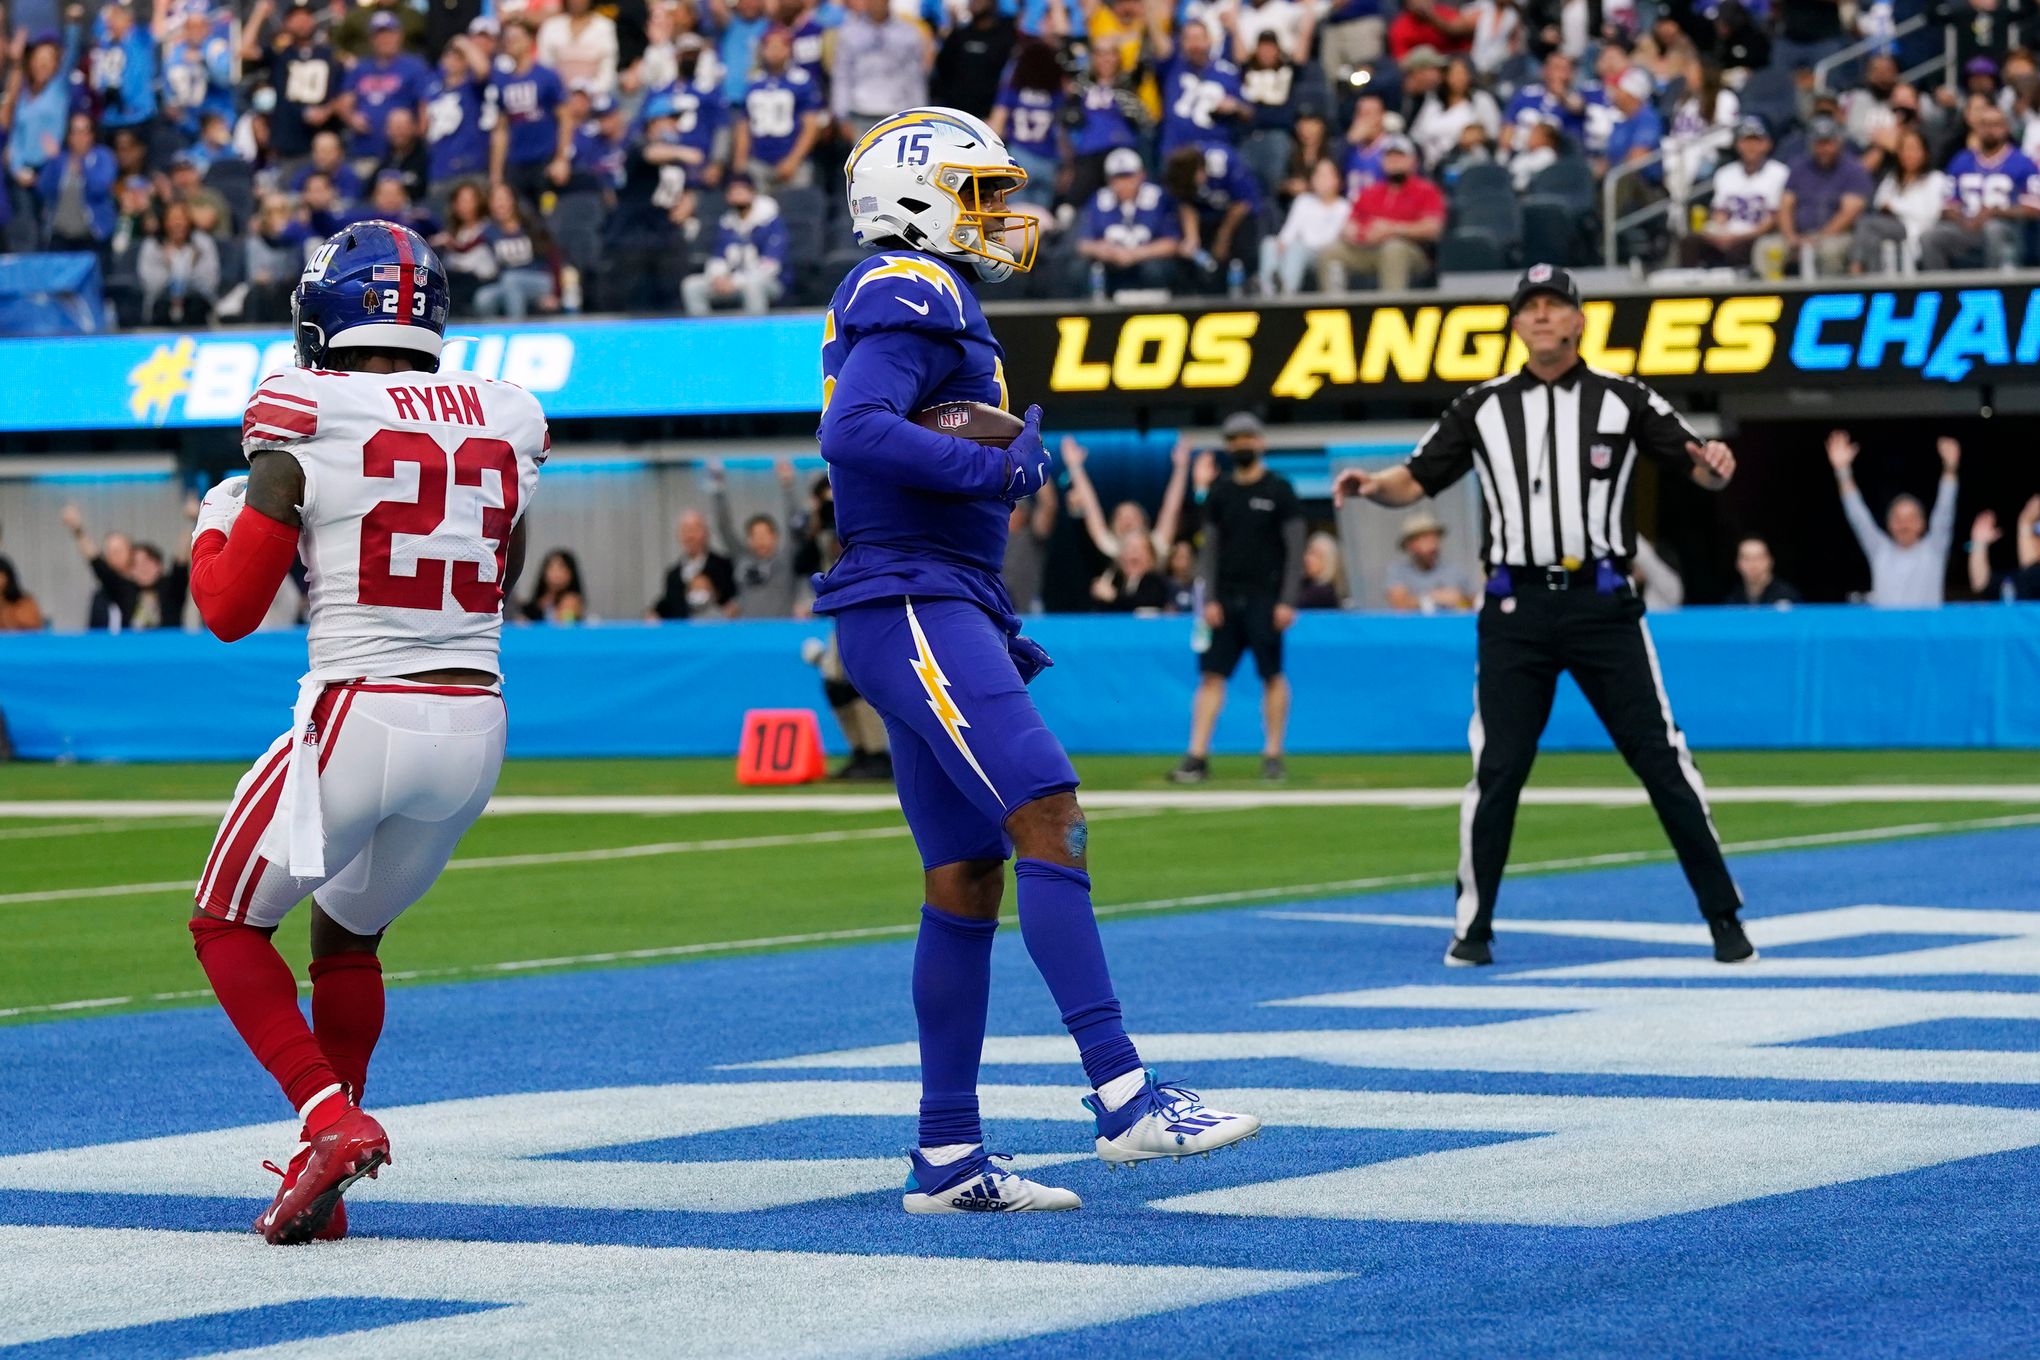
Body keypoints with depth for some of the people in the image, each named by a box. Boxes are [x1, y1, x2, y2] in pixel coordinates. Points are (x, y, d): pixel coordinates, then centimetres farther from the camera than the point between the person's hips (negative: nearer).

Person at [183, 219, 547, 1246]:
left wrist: (216, 518, 14)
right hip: (475, 729, 5)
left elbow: (230, 610, -5)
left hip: (357, 721, -5)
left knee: (229, 925, 14)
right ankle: (321, 1181, 23)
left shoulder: (304, 425, -8)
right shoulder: (504, 422, 7)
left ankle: (331, 1121, -7)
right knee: (347, 936, 25)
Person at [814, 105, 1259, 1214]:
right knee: (1048, 821, -18)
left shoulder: (922, 302, 23)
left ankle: (946, 1160, 8)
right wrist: (1001, 469, -19)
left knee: (965, 881, 7)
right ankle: (1123, 1094, -23)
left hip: (942, 615, 10)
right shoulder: (909, 297, -9)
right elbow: (854, 431, -25)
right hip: (914, 610, -10)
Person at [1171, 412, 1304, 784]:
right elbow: (1209, 549, 11)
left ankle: (1273, 755, 6)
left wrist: (1287, 601, -11)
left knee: (1272, 675, -1)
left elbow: (1295, 549, -4)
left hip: (1265, 598, -4)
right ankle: (1197, 757, -3)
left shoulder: (1279, 491, -1)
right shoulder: (1219, 494, 10)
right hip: (1225, 599, 4)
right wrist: (1209, 599, 1)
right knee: (1211, 674, -1)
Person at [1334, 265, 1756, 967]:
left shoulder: (1624, 400, 5)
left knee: (1661, 758, -2)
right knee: (1497, 769, 0)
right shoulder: (1483, 407, 9)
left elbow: (1700, 469, 1)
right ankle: (1473, 927, 11)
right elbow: (1417, 479, 8)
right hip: (1516, 608, 1)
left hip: (1602, 604, -1)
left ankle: (1724, 917, 5)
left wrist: (1712, 463, -23)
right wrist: (1374, 485, -14)